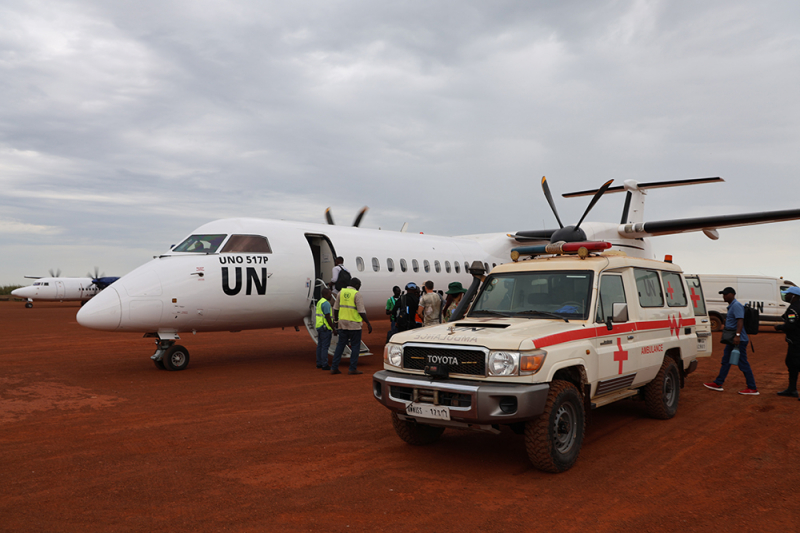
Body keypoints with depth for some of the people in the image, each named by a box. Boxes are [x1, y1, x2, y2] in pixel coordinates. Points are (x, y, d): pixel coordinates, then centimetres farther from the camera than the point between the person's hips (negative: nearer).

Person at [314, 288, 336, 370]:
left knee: (320, 345, 11)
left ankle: (319, 363, 15)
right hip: (325, 327, -10)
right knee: (325, 346, -7)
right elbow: (328, 317, -20)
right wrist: (333, 329, -16)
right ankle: (325, 365, -6)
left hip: (319, 326, 10)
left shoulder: (319, 302, 15)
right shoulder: (326, 303, -16)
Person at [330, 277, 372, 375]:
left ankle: (334, 368, 10)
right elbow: (361, 311, -14)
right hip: (354, 324, -5)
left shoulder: (341, 292, 6)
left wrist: (336, 321, 20)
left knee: (340, 345, 11)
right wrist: (368, 323, -8)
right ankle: (353, 369, 5)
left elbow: (335, 308, 10)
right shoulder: (357, 294, -10)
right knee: (355, 346, 4)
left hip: (342, 323, 5)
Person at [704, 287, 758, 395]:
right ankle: (718, 383, 19)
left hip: (739, 340, -11)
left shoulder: (736, 305, -16)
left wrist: (737, 335, -35)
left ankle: (753, 388, 0)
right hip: (732, 339, 11)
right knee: (726, 361, 13)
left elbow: (740, 321, -27)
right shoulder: (731, 306, 16)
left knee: (743, 364, -6)